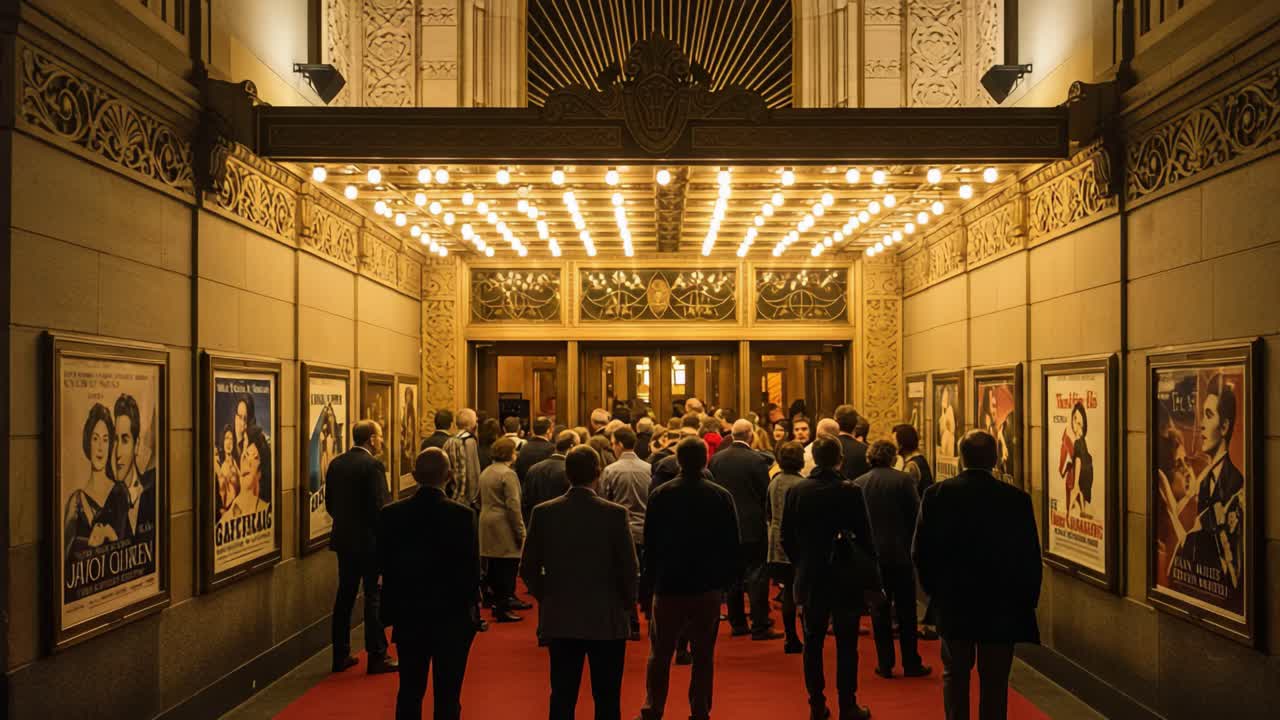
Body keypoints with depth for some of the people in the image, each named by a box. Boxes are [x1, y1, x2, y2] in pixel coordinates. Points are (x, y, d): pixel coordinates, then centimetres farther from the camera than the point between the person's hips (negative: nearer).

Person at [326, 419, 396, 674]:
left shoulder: (336, 463, 6)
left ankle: (341, 656, 19)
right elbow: (379, 507, -18)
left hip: (343, 539, 7)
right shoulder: (373, 465, -15)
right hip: (369, 541, -7)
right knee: (373, 597, 1)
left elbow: (329, 503, 10)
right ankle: (377, 657, 6)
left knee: (345, 596, 13)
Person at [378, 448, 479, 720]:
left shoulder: (390, 514, -6)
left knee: (409, 692, 14)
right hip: (452, 616, -2)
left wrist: (392, 608, 13)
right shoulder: (463, 515, -14)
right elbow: (472, 569, -11)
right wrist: (469, 606, 4)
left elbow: (383, 565, -1)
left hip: (408, 616, 3)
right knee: (448, 696, 6)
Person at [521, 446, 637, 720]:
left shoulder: (543, 513, -4)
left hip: (559, 619, 3)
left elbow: (528, 568, 0)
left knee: (562, 698, 11)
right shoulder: (615, 513, -12)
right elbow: (628, 568, -9)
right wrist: (628, 605, 7)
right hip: (607, 619, -2)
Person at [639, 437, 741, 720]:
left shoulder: (659, 495, -8)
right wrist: (727, 578, 10)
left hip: (669, 584, 0)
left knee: (660, 653, 11)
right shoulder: (721, 496, -6)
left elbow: (649, 542, -2)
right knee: (704, 655, 11)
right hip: (708, 588, 1)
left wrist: (650, 577, 9)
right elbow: (731, 544, -2)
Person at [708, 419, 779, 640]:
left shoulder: (716, 459, 0)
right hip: (752, 525, -5)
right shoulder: (757, 460, -13)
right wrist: (767, 517, 7)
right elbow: (766, 494, -8)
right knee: (757, 575, 0)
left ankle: (737, 623, 17)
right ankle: (759, 626, 0)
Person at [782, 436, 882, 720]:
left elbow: (786, 538, 0)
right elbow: (865, 539, -11)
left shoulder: (796, 492, -5)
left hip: (811, 580, 3)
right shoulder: (851, 492, -15)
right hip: (846, 580, -2)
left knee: (813, 644, 12)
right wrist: (871, 582, -2)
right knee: (846, 647, 8)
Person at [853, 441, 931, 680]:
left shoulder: (858, 484, -2)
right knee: (906, 611, 9)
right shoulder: (904, 480, -8)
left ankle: (885, 664, 10)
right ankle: (911, 664, 13)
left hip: (871, 555, 1)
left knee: (879, 611, 9)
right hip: (901, 554, -1)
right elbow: (916, 515, -6)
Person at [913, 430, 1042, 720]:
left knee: (955, 674, 17)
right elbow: (1030, 558, -8)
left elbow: (921, 551, -5)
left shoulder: (936, 494, -9)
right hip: (1001, 608, -1)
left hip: (952, 605, 1)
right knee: (995, 681, 9)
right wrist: (1026, 603, 5)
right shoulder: (1017, 499, -12)